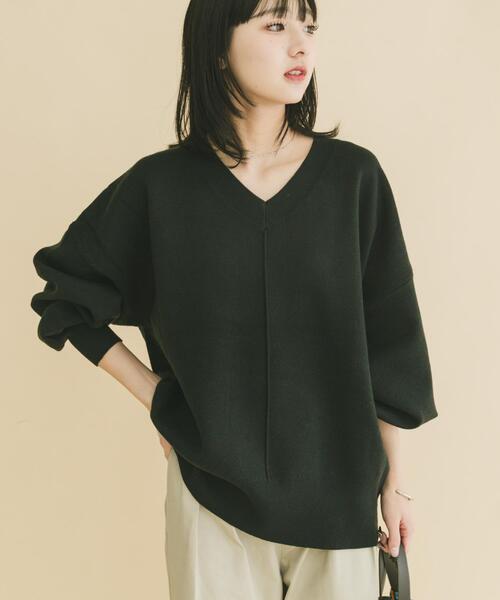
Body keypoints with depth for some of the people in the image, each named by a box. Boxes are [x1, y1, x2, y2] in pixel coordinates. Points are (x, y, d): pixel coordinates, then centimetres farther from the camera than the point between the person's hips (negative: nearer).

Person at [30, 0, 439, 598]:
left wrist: (395, 480, 3)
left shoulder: (354, 176, -6)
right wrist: (155, 395, 1)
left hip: (339, 488, 1)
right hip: (214, 483, 0)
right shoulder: (161, 184, -7)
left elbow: (386, 341, -1)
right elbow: (65, 294, 6)